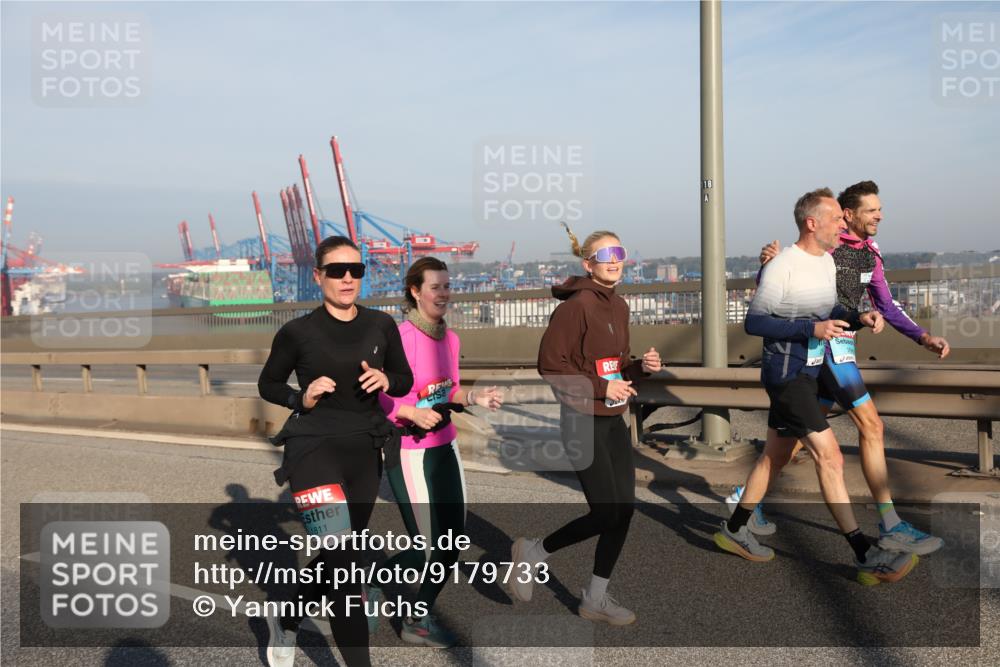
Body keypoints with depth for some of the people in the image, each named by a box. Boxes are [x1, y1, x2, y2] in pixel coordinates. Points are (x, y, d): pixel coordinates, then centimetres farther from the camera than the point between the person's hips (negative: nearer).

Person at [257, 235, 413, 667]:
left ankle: (285, 620, 42)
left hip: (364, 452, 5)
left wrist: (386, 380, -9)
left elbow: (406, 380, 13)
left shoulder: (382, 326, 2)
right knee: (341, 553, -17)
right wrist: (302, 398, -12)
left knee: (338, 555, 15)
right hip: (314, 446, -4)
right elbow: (267, 385, 6)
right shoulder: (298, 331, -6)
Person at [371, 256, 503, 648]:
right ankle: (372, 583, 27)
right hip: (409, 453, -7)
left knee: (453, 542, 9)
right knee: (429, 547, -3)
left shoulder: (450, 338, 5)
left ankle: (419, 621, 29)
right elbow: (376, 401, -18)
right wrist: (414, 413, -32)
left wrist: (474, 397, -1)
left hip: (446, 447, 7)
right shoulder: (398, 338, -19)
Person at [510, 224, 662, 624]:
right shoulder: (577, 305, -15)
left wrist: (641, 366, 0)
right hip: (583, 422, -8)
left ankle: (596, 598, 23)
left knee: (625, 508, 7)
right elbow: (550, 364, -18)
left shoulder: (619, 306, 11)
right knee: (605, 513, -7)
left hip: (614, 420, 8)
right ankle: (532, 553, 17)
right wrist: (601, 387, -18)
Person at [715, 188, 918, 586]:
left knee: (776, 456, 15)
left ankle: (733, 531, 28)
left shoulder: (827, 261, 10)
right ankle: (866, 556, -5)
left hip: (808, 373, 10)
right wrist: (811, 329, -25)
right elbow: (753, 322, -17)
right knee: (829, 455, -10)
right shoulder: (781, 267, -17)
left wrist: (858, 318, 0)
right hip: (786, 374, -10)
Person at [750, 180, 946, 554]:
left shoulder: (870, 253, 13)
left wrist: (924, 338, 5)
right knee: (871, 426, -8)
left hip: (840, 347, 9)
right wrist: (769, 261, -32)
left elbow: (886, 306, 17)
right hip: (826, 345, -9)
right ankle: (890, 527, -1)